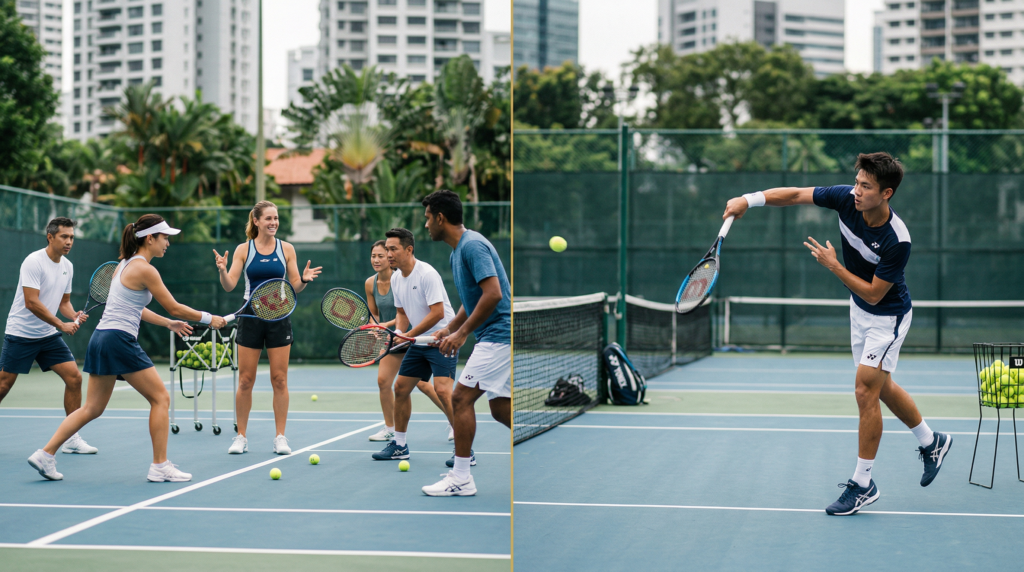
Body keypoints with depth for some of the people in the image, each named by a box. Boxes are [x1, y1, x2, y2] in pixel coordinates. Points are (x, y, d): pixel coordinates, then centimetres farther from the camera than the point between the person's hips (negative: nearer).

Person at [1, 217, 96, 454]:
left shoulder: (67, 266, 6)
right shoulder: (34, 262, -17)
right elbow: (31, 303, -23)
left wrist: (75, 316, -5)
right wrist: (62, 325, -22)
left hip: (49, 336, 6)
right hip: (21, 334, -6)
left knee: (74, 377, -5)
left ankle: (72, 439, 1)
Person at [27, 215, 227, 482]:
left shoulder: (125, 264, 17)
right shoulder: (144, 269, -11)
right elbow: (174, 308, -7)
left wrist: (168, 323, 28)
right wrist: (209, 319, 4)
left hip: (101, 339, 9)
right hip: (120, 340, -9)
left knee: (93, 408, 13)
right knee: (160, 399, 0)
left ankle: (45, 454, 11)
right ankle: (160, 467, 1)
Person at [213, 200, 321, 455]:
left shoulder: (286, 249, 2)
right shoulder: (243, 249, 1)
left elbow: (295, 287, 4)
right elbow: (229, 285, -5)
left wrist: (304, 279, -17)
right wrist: (222, 270, -24)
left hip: (278, 317, 0)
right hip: (251, 318, 0)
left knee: (280, 380, 1)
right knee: (245, 380, 2)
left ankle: (280, 437, 9)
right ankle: (241, 437, 12)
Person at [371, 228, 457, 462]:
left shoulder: (427, 274, -19)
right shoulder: (395, 278, 7)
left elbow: (437, 313, -23)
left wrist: (408, 335, -20)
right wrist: (398, 334, -2)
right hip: (419, 342, 9)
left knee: (442, 390, -21)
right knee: (401, 388, 8)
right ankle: (399, 445, 21)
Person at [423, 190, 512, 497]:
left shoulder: (472, 245, -16)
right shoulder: (458, 250, 16)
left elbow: (492, 294, -25)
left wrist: (462, 333, -20)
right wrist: (449, 329, 13)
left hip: (498, 335, -11)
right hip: (495, 336, 11)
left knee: (461, 397, -9)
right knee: (499, 408, 12)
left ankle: (461, 478, -5)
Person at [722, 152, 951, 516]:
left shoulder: (897, 242, -34)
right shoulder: (846, 198, -18)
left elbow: (874, 294, -26)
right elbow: (795, 195, -10)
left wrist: (833, 266, -26)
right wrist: (749, 199, -21)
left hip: (887, 316, -7)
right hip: (860, 310, 8)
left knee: (866, 392, -11)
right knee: (880, 387, 20)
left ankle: (862, 484, 1)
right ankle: (931, 442, 42)